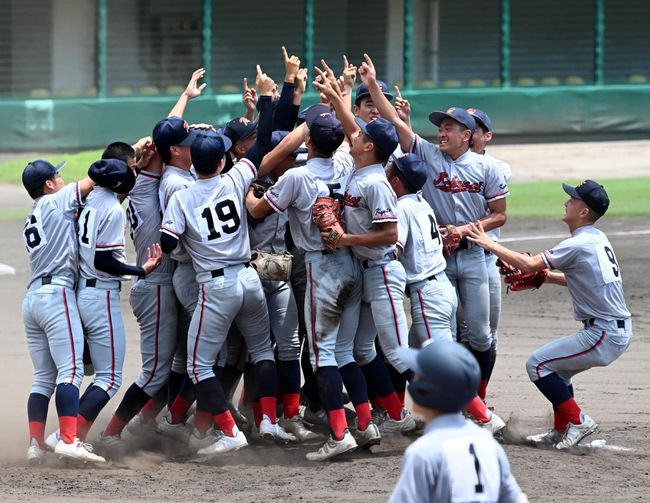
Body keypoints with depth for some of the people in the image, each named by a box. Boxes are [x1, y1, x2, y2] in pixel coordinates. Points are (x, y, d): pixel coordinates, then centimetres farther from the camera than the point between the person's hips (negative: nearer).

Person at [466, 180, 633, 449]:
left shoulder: (579, 245, -17)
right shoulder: (597, 239, 13)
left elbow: (528, 264, -19)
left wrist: (488, 243, -10)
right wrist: (545, 276, 13)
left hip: (604, 334, -10)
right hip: (619, 331, 10)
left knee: (538, 364, -4)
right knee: (557, 366, 23)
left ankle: (577, 420, -2)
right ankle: (562, 431, 22)